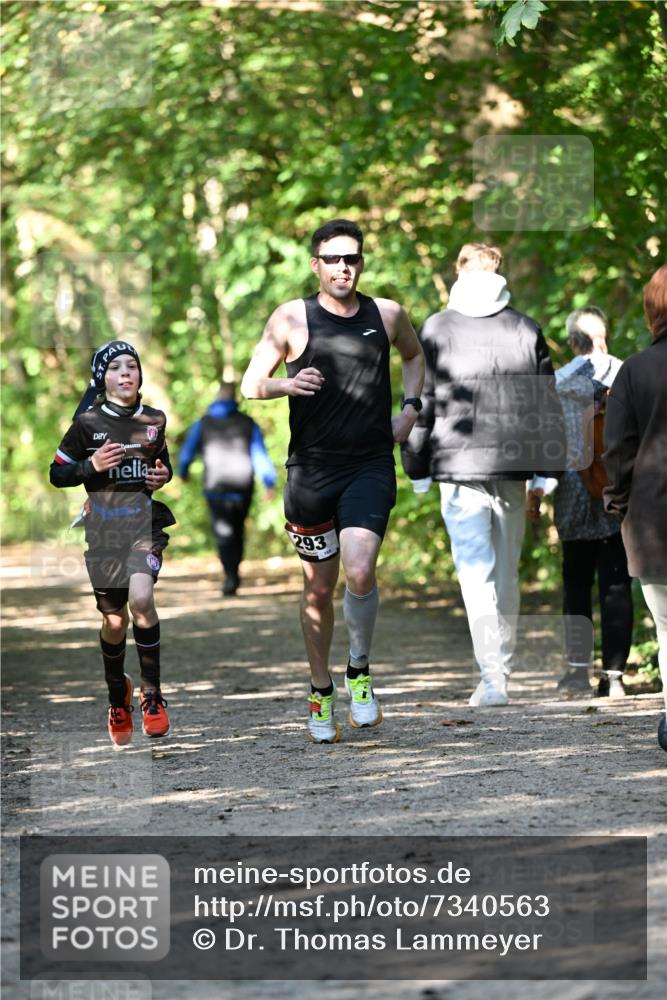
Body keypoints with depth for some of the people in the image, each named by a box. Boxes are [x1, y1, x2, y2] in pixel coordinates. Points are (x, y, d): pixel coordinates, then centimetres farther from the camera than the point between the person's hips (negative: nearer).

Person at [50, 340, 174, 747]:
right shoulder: (88, 422, -1)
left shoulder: (155, 420, 6)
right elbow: (57, 473, 3)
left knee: (141, 597, -25)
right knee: (114, 622, 4)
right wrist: (92, 465, -14)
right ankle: (118, 696, 30)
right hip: (103, 528, 0)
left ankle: (152, 692, -10)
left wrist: (165, 475, 1)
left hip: (145, 522, 0)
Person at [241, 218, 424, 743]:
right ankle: (321, 693, 25)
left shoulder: (387, 315, 6)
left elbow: (414, 354, 27)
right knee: (319, 588, 8)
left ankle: (360, 671, 4)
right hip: (312, 468, 0)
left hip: (371, 467, 0)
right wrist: (287, 383, -20)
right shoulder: (291, 318, -1)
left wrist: (410, 408, 13)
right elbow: (251, 383, 1)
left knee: (360, 573, -20)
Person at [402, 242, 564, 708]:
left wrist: (417, 469, 7)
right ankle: (501, 667, 22)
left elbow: (421, 403, 0)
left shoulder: (436, 330, -1)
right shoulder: (527, 329, 5)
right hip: (512, 465, 3)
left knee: (476, 569, -5)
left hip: (458, 465, -3)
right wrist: (546, 468, 12)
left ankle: (492, 674, -19)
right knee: (507, 569, 14)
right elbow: (546, 403, 7)